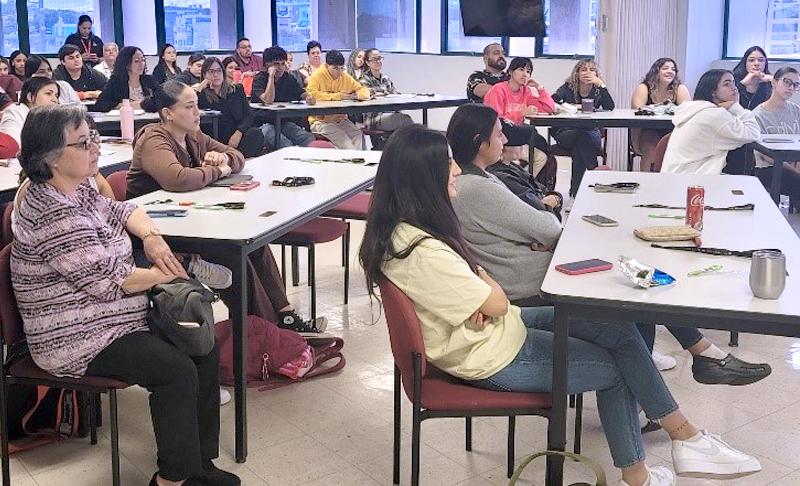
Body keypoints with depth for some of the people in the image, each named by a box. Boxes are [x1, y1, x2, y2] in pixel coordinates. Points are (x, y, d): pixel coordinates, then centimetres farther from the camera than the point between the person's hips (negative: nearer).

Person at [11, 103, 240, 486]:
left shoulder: (76, 190, 7)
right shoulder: (54, 214, -24)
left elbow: (120, 211, 22)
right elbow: (107, 281, -25)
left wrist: (150, 235, 0)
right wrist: (164, 274, -9)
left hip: (108, 319, 10)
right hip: (77, 341, -10)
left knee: (204, 350, 2)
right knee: (177, 371, -22)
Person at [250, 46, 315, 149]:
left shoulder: (288, 78, 12)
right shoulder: (259, 79, -5)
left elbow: (303, 94, 2)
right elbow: (268, 100, -21)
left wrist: (309, 98, -23)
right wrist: (271, 76, -19)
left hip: (284, 122, 5)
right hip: (264, 123, -5)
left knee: (309, 140, -22)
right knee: (285, 144, -36)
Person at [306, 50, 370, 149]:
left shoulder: (345, 77, 10)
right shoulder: (317, 76, -4)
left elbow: (364, 90, 17)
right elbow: (312, 94, -22)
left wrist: (356, 95, -10)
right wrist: (338, 96, -17)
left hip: (341, 119, 5)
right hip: (321, 120, -4)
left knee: (358, 135, -21)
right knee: (341, 137, -29)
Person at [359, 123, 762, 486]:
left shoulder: (411, 227, 1)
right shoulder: (422, 252, -31)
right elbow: (497, 302, -19)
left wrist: (482, 296, -16)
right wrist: (486, 288, 2)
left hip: (501, 327, 9)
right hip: (494, 357, -9)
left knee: (621, 333, 5)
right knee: (615, 369, 4)